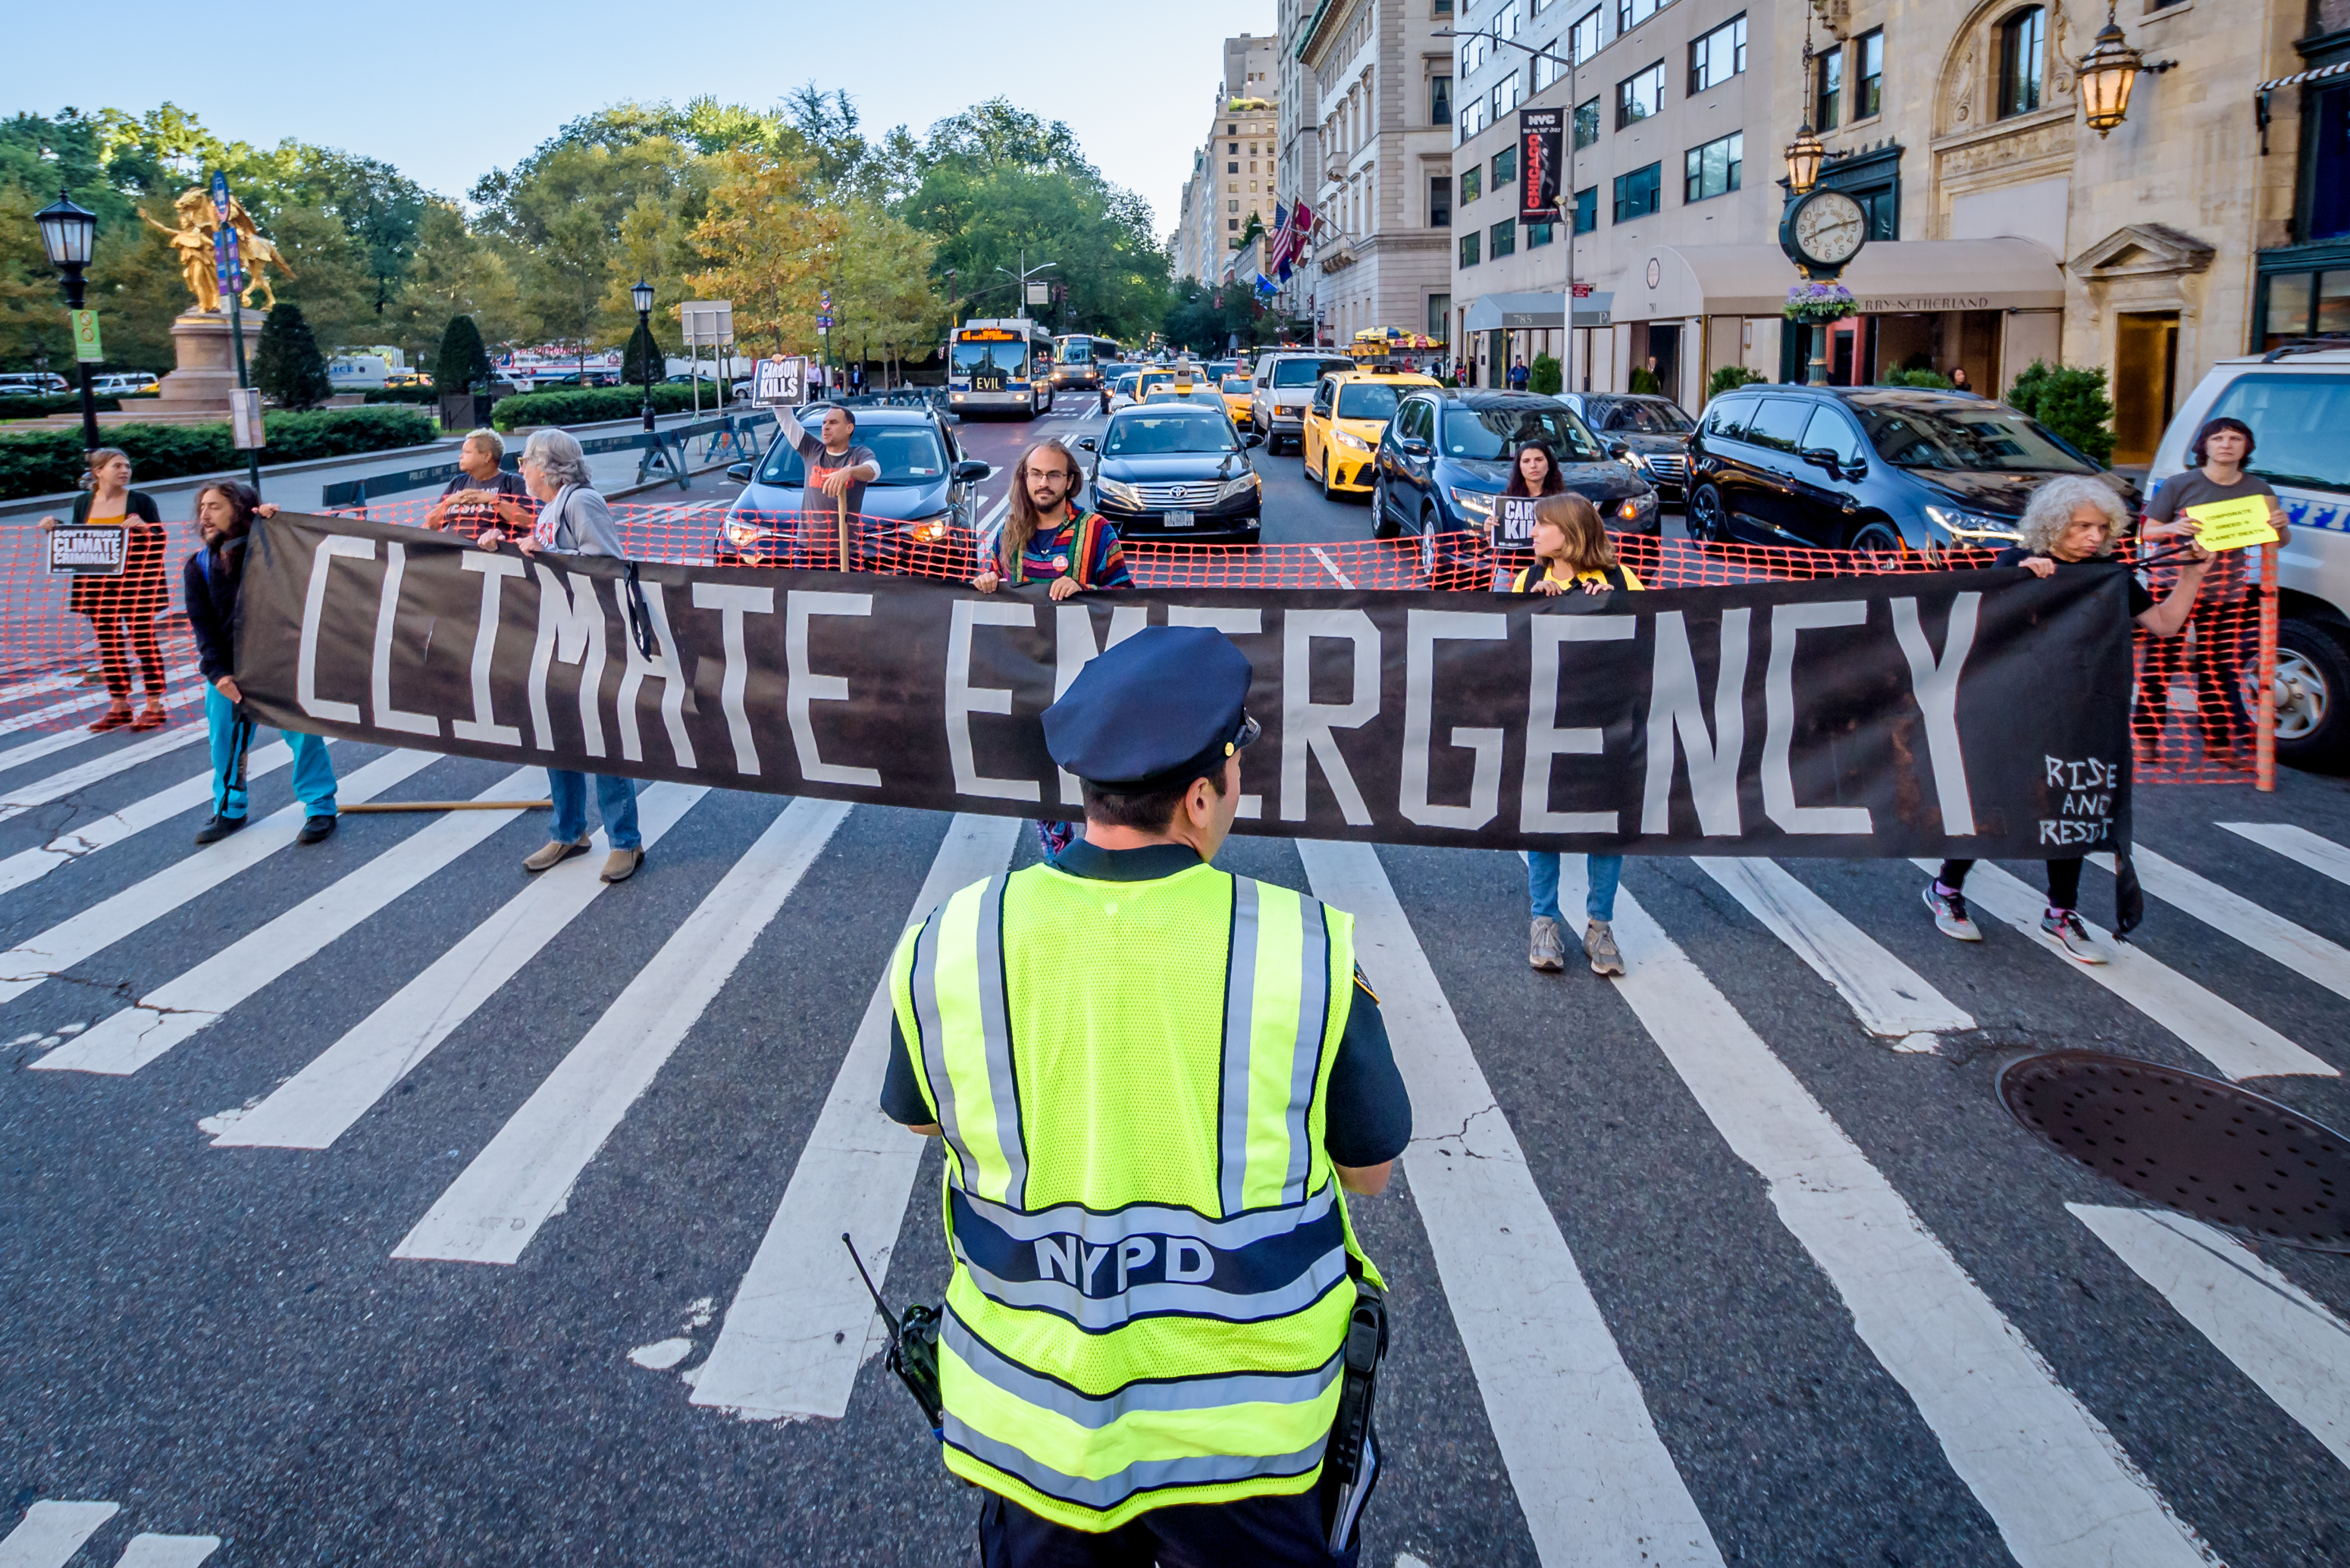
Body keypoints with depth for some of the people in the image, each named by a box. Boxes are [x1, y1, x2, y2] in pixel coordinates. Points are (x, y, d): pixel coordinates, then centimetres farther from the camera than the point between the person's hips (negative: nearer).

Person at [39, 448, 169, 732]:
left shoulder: (140, 500, -4)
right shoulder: (82, 503, 7)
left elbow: (159, 543, -5)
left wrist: (144, 528, -23)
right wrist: (56, 528, -2)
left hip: (135, 583, -4)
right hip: (98, 585, 4)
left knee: (143, 640, 0)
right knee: (109, 644, 9)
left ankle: (154, 706, 5)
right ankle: (118, 707, 17)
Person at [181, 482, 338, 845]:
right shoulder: (198, 567, 2)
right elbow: (203, 625, -1)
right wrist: (218, 673, -12)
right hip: (228, 670, 4)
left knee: (302, 732, -6)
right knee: (225, 739, 7)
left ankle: (320, 808, 6)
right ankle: (230, 809, 24)